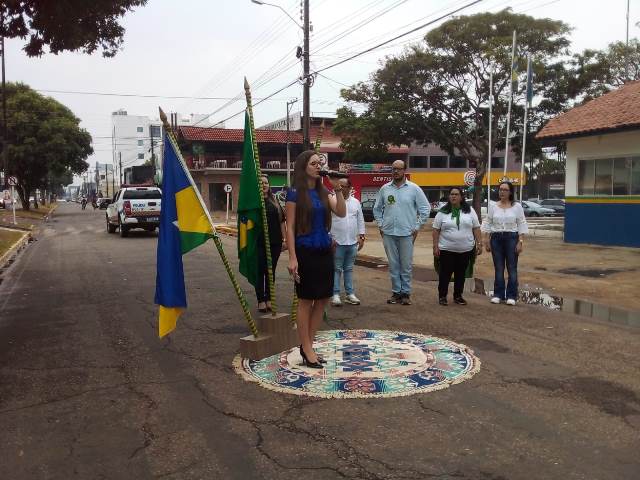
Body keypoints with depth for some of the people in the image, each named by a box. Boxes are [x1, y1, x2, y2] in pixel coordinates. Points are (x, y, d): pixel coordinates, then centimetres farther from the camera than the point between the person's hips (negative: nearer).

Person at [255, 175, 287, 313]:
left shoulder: (274, 202, 11)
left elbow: (282, 221, 12)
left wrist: (285, 239, 7)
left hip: (275, 242, 4)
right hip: (259, 243, -4)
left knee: (271, 272, 9)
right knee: (260, 272, 2)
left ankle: (269, 299, 19)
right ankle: (261, 301, 9)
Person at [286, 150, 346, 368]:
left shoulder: (324, 192, 9)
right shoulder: (295, 193, -7)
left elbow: (342, 212, -3)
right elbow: (290, 227, -9)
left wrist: (337, 188, -10)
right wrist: (292, 258, -15)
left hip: (325, 251, 6)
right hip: (306, 252, -6)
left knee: (323, 299, 9)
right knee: (306, 300, 2)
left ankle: (307, 344, 22)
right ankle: (307, 348, 13)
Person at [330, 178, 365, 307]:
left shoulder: (355, 202, 10)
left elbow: (360, 220, 14)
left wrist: (361, 236, 8)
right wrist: (330, 238, -12)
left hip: (352, 242, 4)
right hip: (337, 242, -4)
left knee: (349, 269, 13)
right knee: (336, 269, -1)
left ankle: (350, 294, 19)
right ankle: (335, 295, 5)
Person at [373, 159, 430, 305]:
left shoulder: (414, 188, 0)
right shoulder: (385, 188, 7)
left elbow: (425, 209, 1)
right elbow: (377, 209, 16)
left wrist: (417, 227, -3)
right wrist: (380, 225, 7)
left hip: (407, 233, -2)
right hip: (388, 233, 3)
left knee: (406, 265, 2)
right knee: (393, 265, 8)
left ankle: (405, 293, 11)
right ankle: (396, 292, 16)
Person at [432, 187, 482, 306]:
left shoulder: (470, 211, 5)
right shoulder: (442, 212, 1)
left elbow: (476, 228, 5)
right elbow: (436, 230, 0)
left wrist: (479, 244, -1)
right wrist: (435, 246, -5)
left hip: (466, 250, 2)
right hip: (446, 249, -2)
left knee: (461, 274, 9)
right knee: (445, 273, 2)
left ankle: (458, 296, 21)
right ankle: (442, 296, 13)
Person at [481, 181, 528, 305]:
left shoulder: (517, 207, 0)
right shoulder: (492, 205, 5)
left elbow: (522, 225, 0)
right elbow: (487, 224, 6)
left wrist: (521, 242, -7)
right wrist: (487, 241, 1)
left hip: (512, 238, -2)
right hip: (496, 238, 2)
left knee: (512, 268, 1)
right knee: (498, 268, 6)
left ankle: (511, 296, 8)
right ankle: (498, 295, 14)